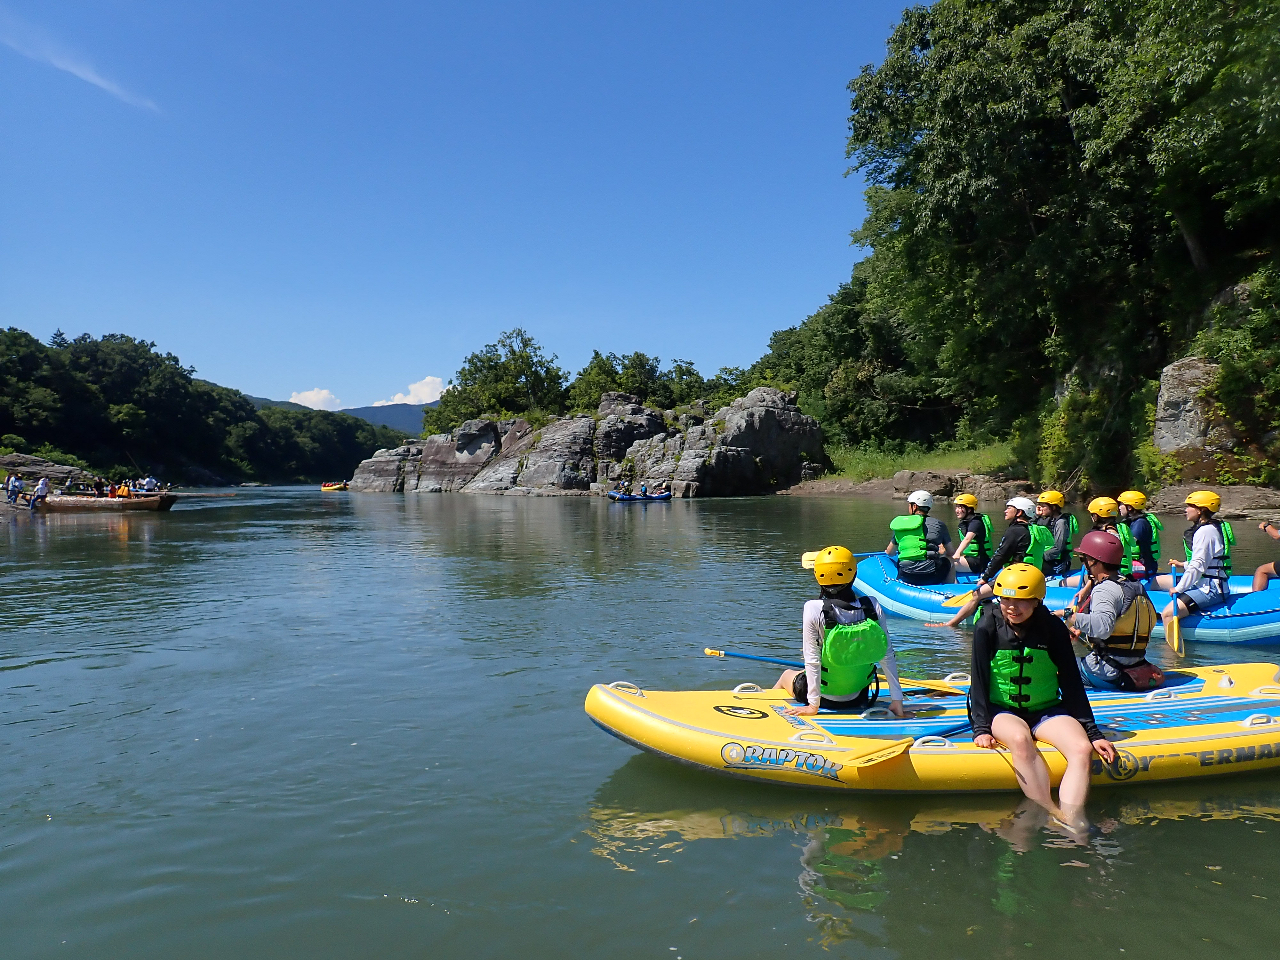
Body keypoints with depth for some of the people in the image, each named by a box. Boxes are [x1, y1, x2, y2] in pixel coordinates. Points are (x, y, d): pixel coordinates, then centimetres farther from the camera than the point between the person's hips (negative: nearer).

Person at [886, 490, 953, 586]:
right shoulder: (938, 524, 1)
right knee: (949, 561, 28)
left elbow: (889, 553, 16)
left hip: (907, 578, 2)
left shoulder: (900, 523, 7)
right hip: (933, 578, -1)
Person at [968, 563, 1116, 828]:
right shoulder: (988, 628, -8)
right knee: (1020, 739, -36)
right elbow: (979, 682, -7)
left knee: (1082, 749, -26)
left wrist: (1092, 731, -2)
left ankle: (1071, 821, -36)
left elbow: (1072, 683, 1)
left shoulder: (1054, 629, -5)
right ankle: (1052, 815, -34)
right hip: (1001, 711, -2)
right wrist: (981, 728, -16)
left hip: (1047, 711, 2)